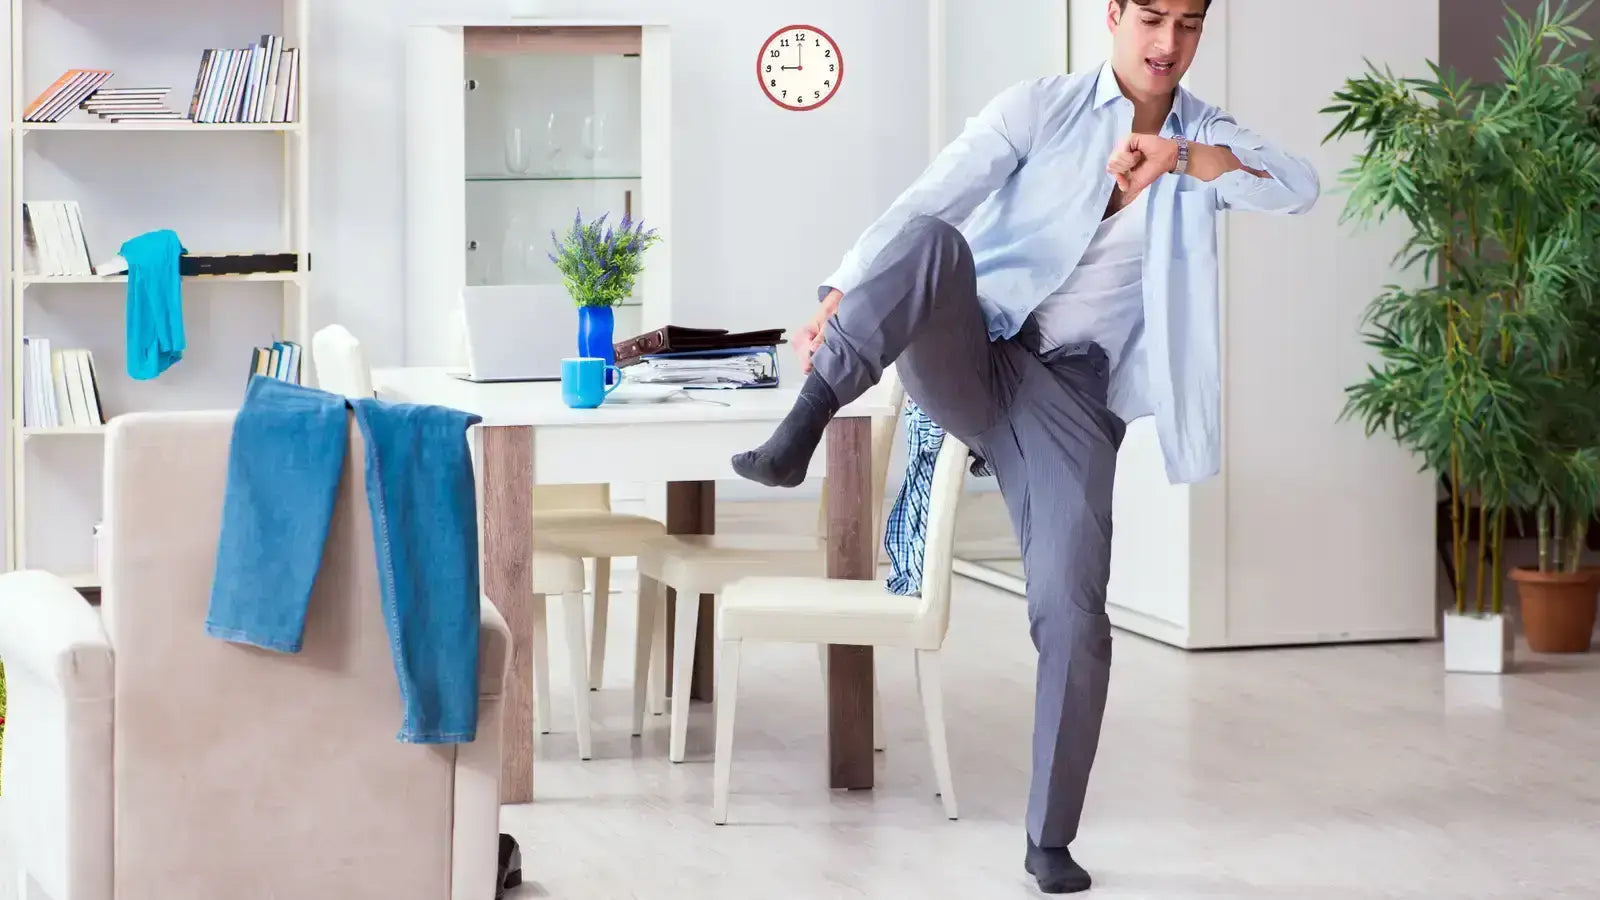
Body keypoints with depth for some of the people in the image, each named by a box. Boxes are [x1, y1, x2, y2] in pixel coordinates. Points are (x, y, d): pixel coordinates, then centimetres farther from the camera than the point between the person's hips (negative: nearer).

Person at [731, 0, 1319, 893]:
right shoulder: (1042, 106, 2)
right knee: (933, 242, -34)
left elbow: (1301, 188, -12)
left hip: (1073, 398, 1)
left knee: (1074, 617, -10)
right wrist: (840, 296, -23)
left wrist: (1180, 156, -26)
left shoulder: (1208, 137, 8)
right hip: (968, 355, -1)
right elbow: (929, 201, -9)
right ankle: (802, 427, -42)